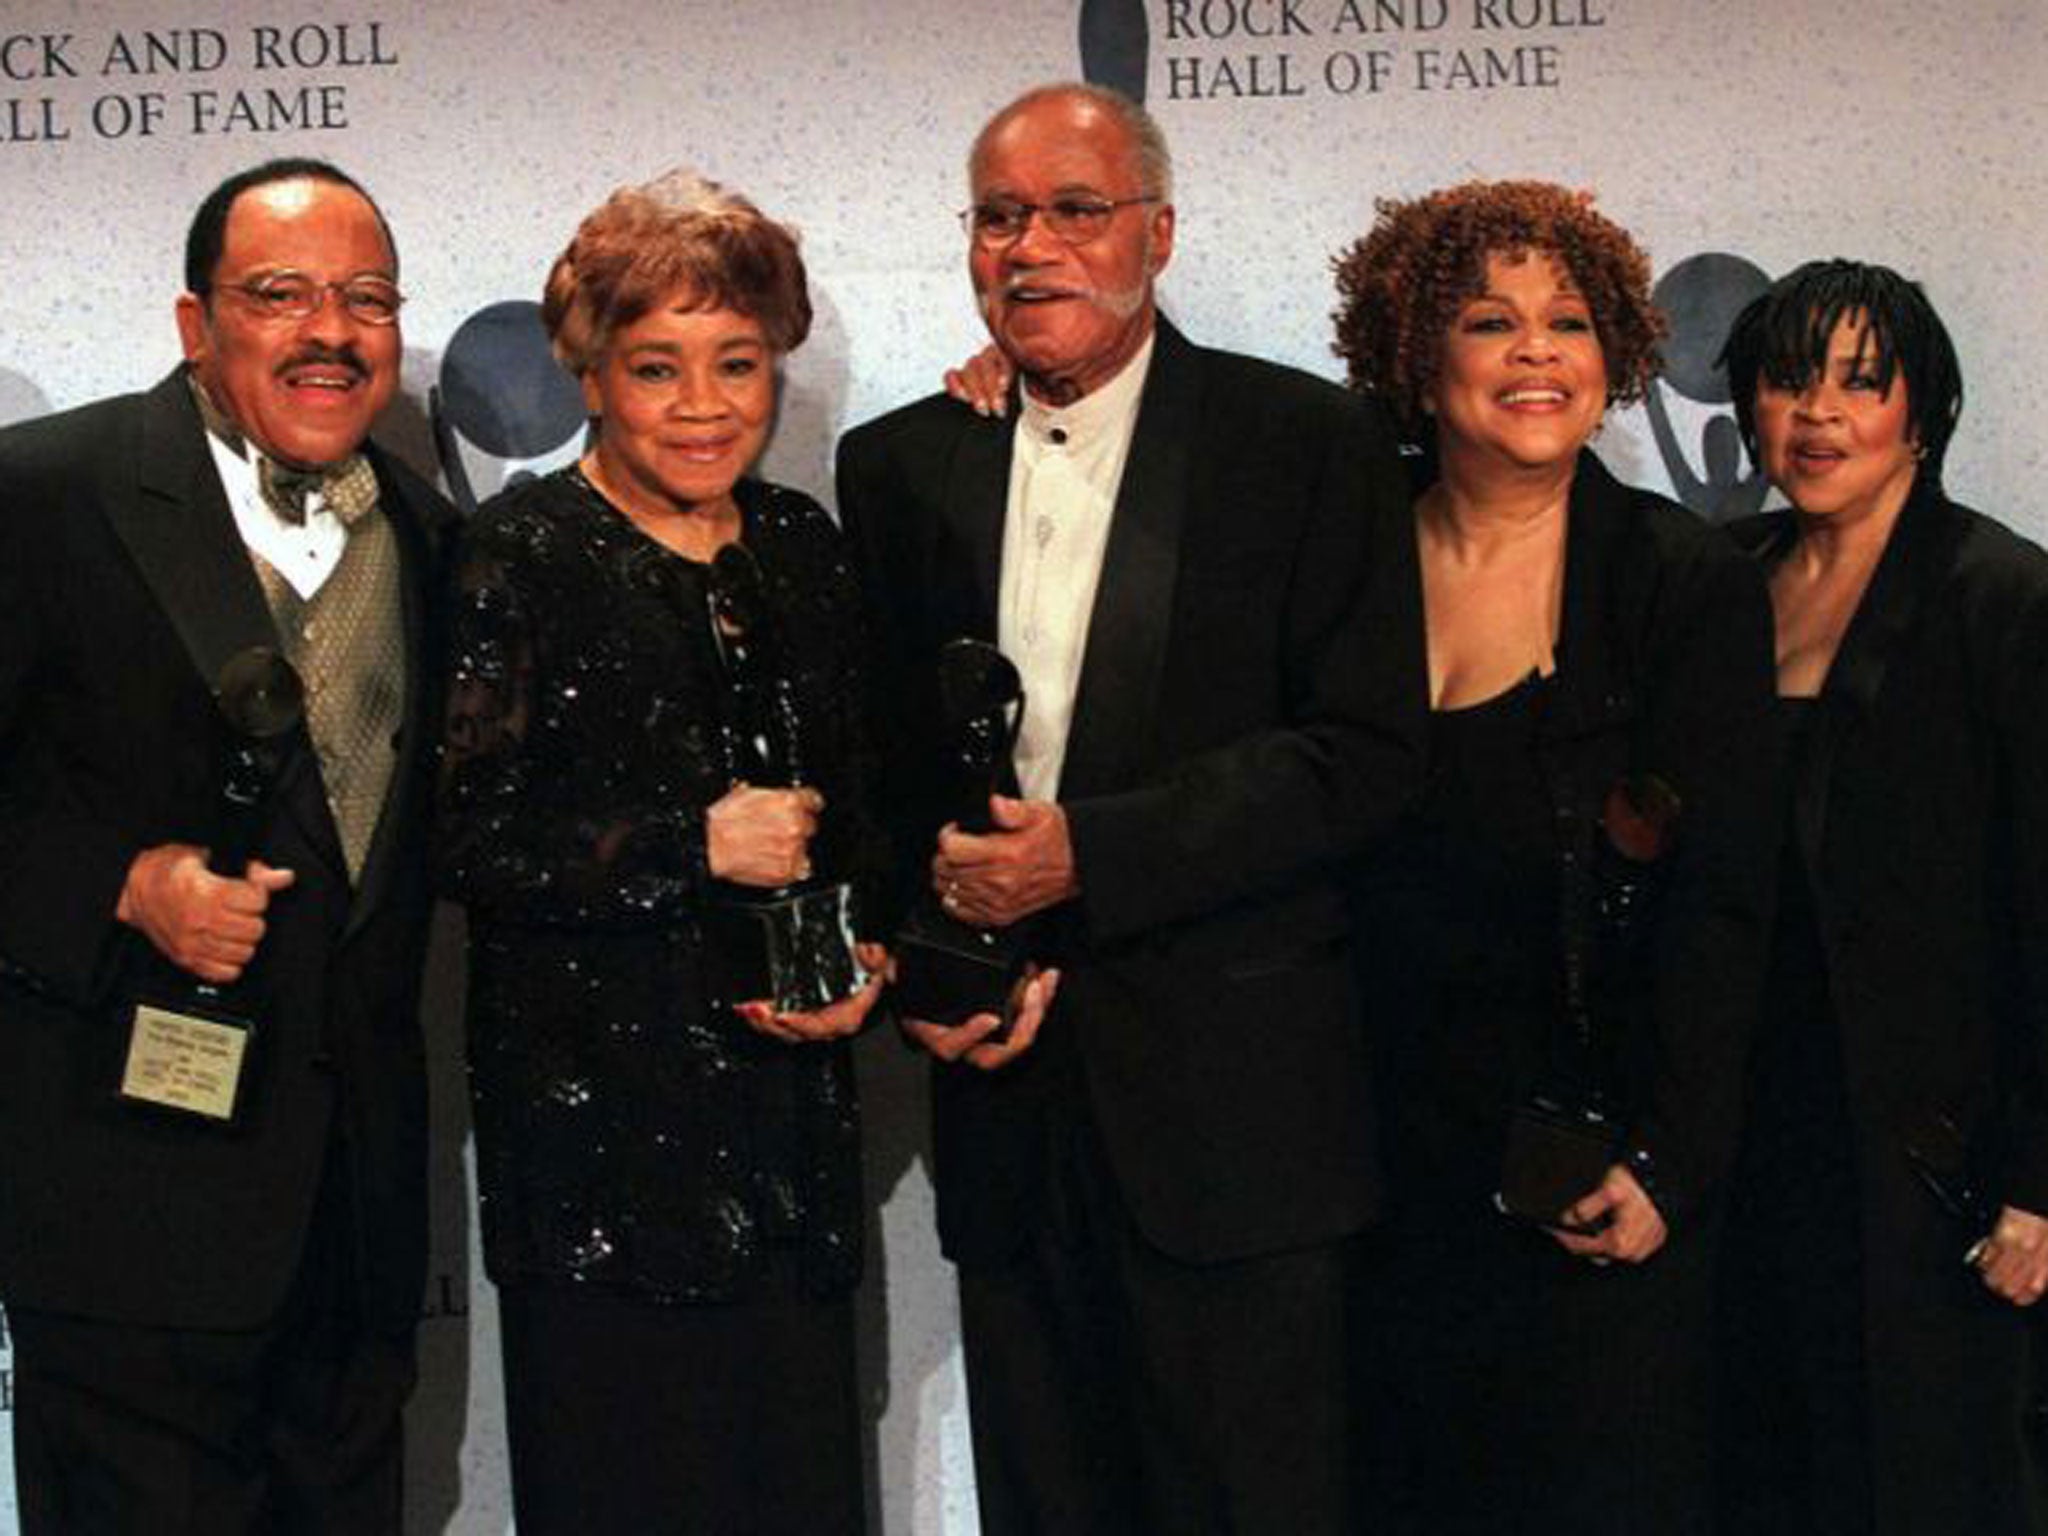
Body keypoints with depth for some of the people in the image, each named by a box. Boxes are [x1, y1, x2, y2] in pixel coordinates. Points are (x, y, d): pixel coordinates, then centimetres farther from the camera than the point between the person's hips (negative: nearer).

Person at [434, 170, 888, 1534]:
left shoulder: (800, 544, 11)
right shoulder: (526, 554, -6)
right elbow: (462, 838, -13)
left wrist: (868, 962, 3)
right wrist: (695, 848, -16)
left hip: (788, 1107, 5)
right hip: (600, 1115, -5)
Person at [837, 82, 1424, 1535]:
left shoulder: (1312, 444, -2)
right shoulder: (900, 466, 10)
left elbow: (1370, 752, -9)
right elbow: (875, 762, 14)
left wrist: (1090, 854, -16)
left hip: (1235, 1109, -3)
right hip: (1006, 1096, 4)